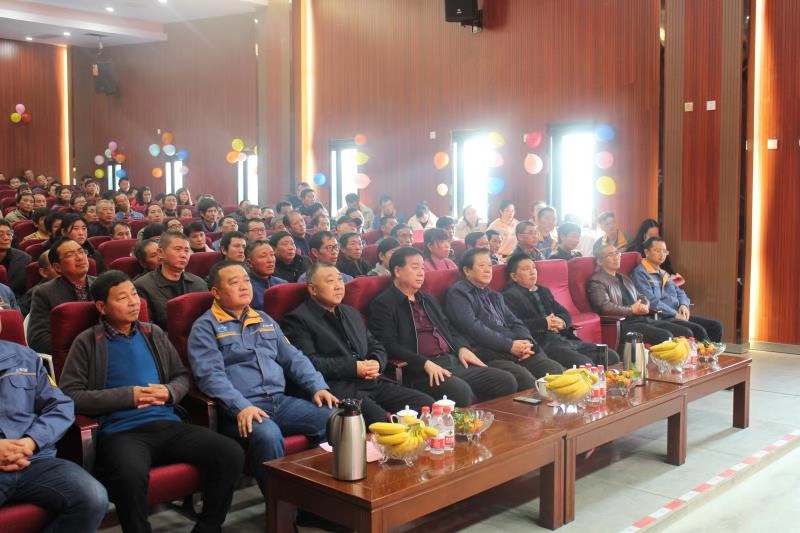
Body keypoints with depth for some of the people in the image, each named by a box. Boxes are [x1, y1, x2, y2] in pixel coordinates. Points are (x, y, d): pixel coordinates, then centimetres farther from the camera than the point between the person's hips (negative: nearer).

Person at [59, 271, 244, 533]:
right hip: (121, 431, -4)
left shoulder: (154, 333, 20)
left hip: (167, 424, 5)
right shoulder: (87, 342, 6)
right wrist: (128, 396, -9)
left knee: (231, 455, -18)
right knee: (131, 475, -40)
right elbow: (71, 396, -4)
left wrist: (169, 392, 0)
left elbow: (182, 376, 24)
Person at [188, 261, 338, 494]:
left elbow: (293, 358, 22)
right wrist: (241, 407, -25)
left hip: (280, 402, 6)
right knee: (267, 434, -37)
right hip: (241, 410, -6)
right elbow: (210, 374, -11)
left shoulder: (264, 320, 24)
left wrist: (318, 387, 5)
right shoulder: (205, 327, 3)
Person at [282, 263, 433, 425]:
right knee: (381, 420, -33)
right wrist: (353, 368, -14)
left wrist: (376, 364, 1)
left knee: (426, 404, -6)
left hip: (373, 383, 8)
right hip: (338, 390, -7)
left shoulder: (352, 313, 24)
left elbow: (377, 348, 25)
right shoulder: (297, 320, -1)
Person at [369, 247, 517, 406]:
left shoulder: (428, 299, 25)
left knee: (507, 381, -8)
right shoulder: (383, 304, -1)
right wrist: (425, 364, -21)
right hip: (420, 370, -8)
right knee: (461, 392, -36)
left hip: (454, 361, 8)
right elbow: (389, 346, -11)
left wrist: (462, 348, 8)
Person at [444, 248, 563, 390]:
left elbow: (515, 322, 24)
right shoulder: (458, 292, 4)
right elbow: (472, 327, -10)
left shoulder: (495, 296, 30)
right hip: (486, 354, -7)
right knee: (524, 377, -34)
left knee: (555, 369, -18)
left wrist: (526, 342, -1)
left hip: (516, 350, 7)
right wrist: (510, 345, -13)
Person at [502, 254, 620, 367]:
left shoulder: (544, 291, 25)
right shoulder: (510, 296, 0)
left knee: (612, 356, -4)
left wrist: (561, 321, -4)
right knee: (585, 364, -27)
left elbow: (566, 314, 20)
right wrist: (544, 323, -13)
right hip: (542, 344, -8)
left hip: (565, 338, 8)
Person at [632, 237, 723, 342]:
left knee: (716, 326, -2)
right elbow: (651, 301, -17)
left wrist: (684, 305, 1)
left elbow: (680, 293, 24)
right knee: (699, 331, -26)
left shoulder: (664, 274, 24)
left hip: (678, 316, 9)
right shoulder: (640, 273, -7)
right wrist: (675, 314, -16)